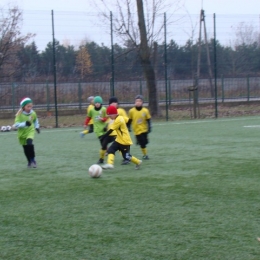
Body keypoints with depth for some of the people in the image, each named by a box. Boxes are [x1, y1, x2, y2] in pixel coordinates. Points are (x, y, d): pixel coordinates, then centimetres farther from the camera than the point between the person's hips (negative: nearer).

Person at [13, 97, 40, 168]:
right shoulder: (19, 114, -18)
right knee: (26, 149, 8)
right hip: (22, 133, 0)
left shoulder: (33, 113, -6)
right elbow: (16, 124, -26)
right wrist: (25, 124, -37)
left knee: (29, 143, -27)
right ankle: (30, 162, 31)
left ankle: (33, 160, -17)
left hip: (30, 131, 0)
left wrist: (37, 127, 11)